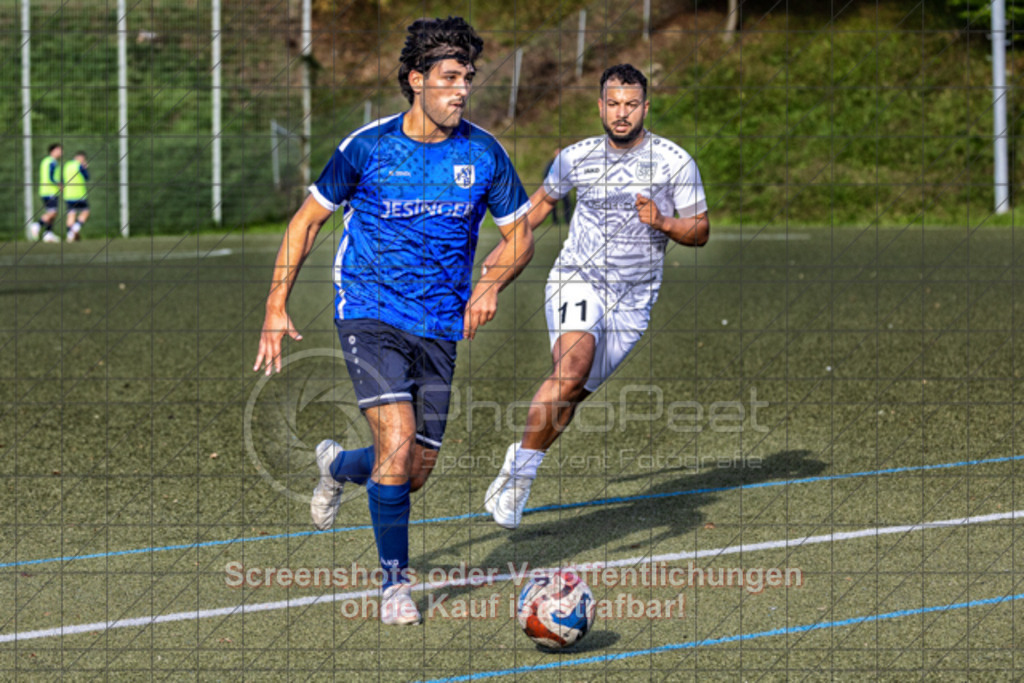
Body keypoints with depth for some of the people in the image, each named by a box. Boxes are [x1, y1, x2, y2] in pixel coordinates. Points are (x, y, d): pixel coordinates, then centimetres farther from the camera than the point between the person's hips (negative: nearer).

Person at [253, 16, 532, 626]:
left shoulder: (484, 154, -2)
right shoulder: (368, 147, -8)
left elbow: (521, 235, 9)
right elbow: (308, 219, 4)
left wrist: (492, 284, -12)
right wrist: (277, 306, -3)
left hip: (440, 328, 3)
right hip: (370, 314, -3)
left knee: (415, 473, 5)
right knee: (398, 439, -22)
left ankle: (338, 465, 41)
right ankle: (395, 581, -6)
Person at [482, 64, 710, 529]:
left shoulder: (675, 162, -3)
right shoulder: (576, 158, 3)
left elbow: (700, 231, 1)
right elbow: (543, 199, 23)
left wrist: (663, 222, -18)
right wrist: (506, 245, 20)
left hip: (633, 299, 1)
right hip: (576, 280, -1)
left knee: (571, 393, -2)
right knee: (572, 367, -28)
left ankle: (517, 469, 20)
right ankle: (521, 470, -19)